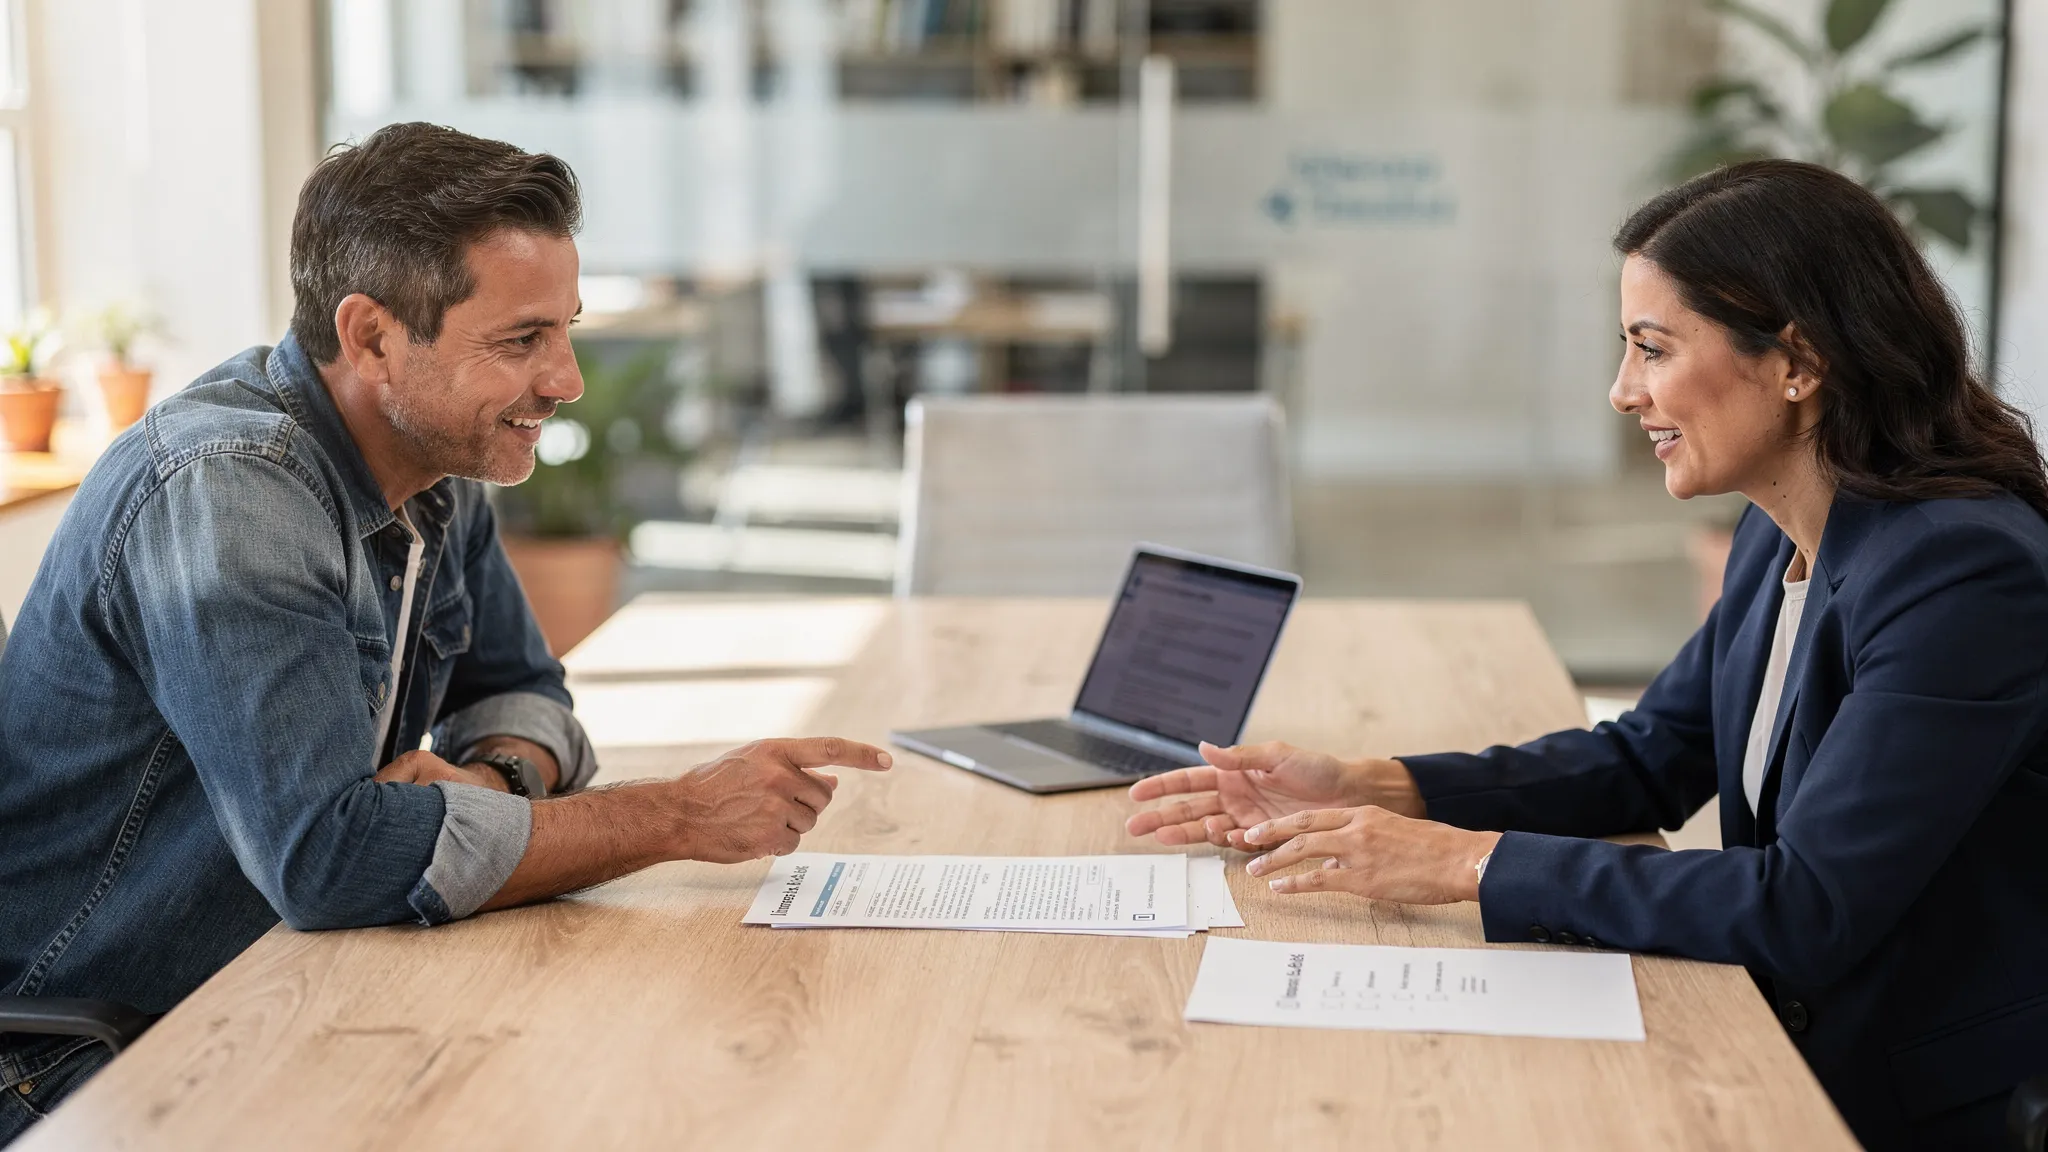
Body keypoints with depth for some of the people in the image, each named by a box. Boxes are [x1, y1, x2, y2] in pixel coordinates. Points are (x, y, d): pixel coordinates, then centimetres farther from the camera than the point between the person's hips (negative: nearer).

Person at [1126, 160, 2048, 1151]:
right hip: (1804, 1059, 7)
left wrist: (1473, 862, -23)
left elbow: (1807, 910, -27)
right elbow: (1646, 761, 15)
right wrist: (1360, 793, 3)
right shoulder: (1779, 539, 7)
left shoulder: (1965, 576, -23)